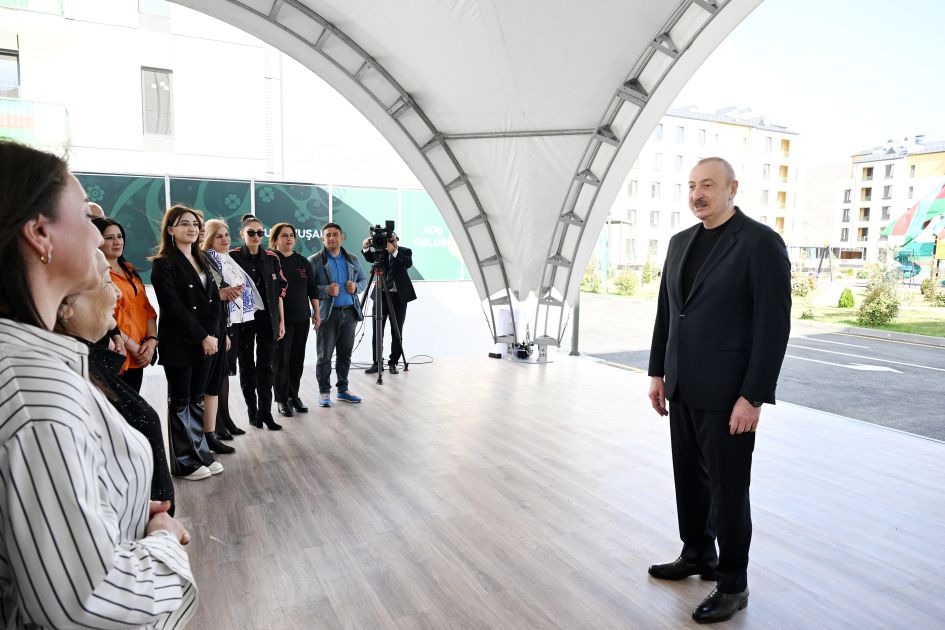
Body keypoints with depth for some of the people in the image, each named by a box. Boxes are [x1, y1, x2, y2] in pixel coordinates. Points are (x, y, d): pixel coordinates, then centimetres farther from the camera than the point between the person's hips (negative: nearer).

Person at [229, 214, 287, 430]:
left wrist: (281, 321, 6)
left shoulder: (272, 258, 6)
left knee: (265, 366, 2)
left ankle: (265, 412, 7)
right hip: (243, 319, -2)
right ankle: (252, 410, 19)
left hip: (267, 319, 2)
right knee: (247, 365, 7)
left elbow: (279, 292, 8)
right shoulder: (232, 257, -2)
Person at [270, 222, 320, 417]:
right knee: (281, 359, 1)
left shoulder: (302, 261, 12)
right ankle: (282, 400, 11)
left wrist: (316, 313, 11)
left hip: (302, 318, 5)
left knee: (298, 359, 10)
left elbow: (312, 289, 15)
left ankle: (294, 396, 22)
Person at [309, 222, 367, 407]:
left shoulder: (352, 259, 12)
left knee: (345, 354, 11)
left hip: (350, 313, 4)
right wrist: (326, 290, -21)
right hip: (327, 314, -4)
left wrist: (356, 287, -4)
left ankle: (343, 389, 22)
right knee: (324, 355, 0)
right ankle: (324, 392, 9)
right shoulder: (314, 260, -2)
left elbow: (363, 279, 17)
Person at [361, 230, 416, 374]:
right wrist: (365, 248, -30)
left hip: (399, 296, -1)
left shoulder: (405, 251, 2)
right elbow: (370, 258, -13)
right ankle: (377, 362, 10)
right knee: (377, 330, 1)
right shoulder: (381, 251, 6)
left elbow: (408, 263, -19)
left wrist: (394, 251, -27)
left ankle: (393, 363, 13)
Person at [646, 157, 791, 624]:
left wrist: (753, 397, -17)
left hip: (727, 392, -6)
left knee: (727, 488, 5)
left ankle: (732, 584, 23)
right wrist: (658, 372, 11)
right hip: (683, 388, 6)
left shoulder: (761, 242, -12)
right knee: (689, 478, 17)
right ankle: (697, 555, 37)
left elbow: (774, 324, -15)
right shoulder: (681, 242, 9)